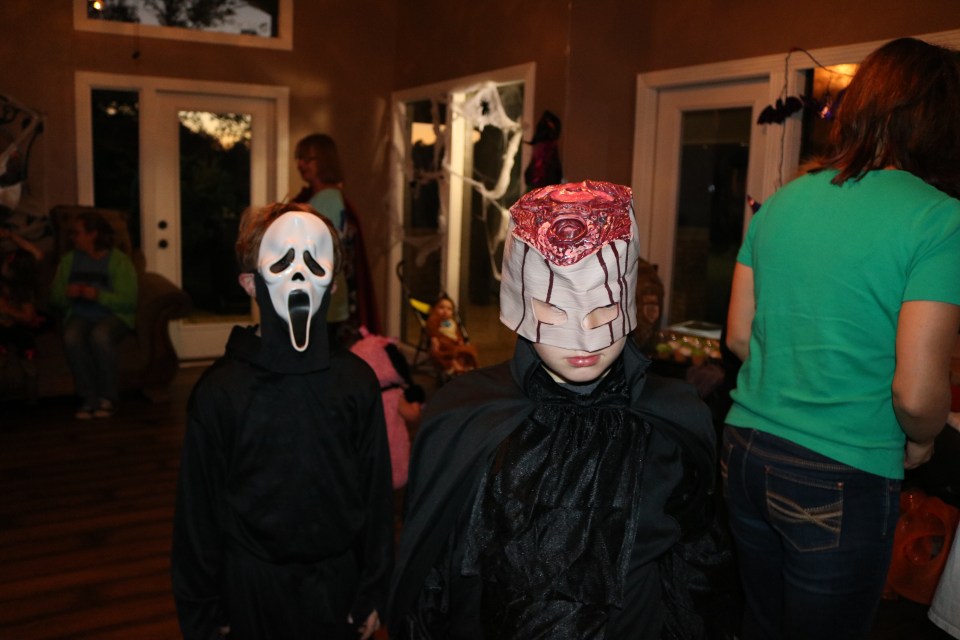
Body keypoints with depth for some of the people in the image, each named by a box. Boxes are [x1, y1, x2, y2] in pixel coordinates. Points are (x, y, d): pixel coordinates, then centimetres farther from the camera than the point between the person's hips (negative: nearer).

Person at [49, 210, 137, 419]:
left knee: (100, 335, -37)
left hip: (114, 315, -3)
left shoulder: (119, 261, 0)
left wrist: (99, 296, -22)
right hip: (79, 315, 4)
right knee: (71, 337, -32)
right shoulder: (69, 260, 15)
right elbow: (55, 299, 13)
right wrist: (67, 294, -10)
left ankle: (108, 397, -20)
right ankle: (89, 398, -23)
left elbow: (129, 300, -9)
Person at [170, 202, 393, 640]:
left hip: (336, 577, 2)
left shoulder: (357, 381, -6)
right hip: (252, 584, -1)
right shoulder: (220, 389, -10)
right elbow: (198, 507, -4)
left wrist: (372, 593, 2)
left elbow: (376, 492, -1)